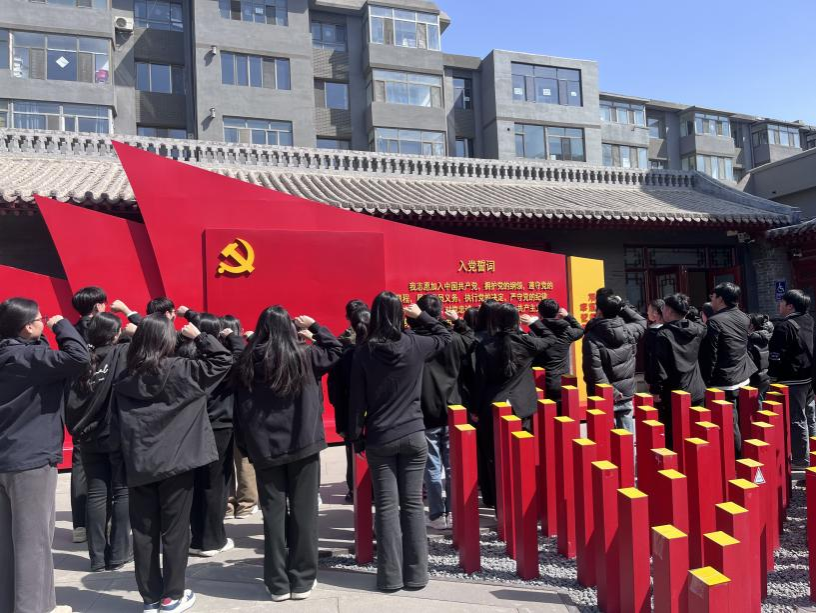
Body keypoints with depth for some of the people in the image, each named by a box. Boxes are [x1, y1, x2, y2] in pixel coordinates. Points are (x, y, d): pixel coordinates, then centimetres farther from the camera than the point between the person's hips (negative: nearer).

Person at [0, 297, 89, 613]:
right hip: (31, 459, -9)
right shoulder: (27, 356, -17)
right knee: (32, 539, 0)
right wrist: (61, 325, -15)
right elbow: (79, 357, -29)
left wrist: (50, 336, 2)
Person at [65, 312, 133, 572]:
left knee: (96, 494, 10)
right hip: (119, 435, -4)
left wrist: (77, 429, 9)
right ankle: (118, 554, 13)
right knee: (122, 492, 8)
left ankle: (97, 557, 16)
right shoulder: (123, 353, -10)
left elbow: (71, 401, 0)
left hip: (89, 437, 4)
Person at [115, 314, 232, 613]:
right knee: (175, 530, 7)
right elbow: (222, 360, -9)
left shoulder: (126, 377, 3)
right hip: (175, 462, -4)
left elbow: (119, 417, 8)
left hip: (138, 463, 4)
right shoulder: (180, 370, -11)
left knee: (144, 531, 11)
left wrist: (128, 458, 16)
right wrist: (198, 335, 0)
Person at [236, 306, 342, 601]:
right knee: (303, 511, 7)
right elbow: (334, 350, 13)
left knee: (273, 513, 9)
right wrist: (314, 326, 17)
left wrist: (246, 445, 11)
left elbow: (241, 407, 4)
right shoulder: (304, 354, -5)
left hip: (264, 447, 2)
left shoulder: (248, 361, 1)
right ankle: (302, 580, 15)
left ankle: (277, 583, 17)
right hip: (302, 443, -2)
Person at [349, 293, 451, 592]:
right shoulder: (416, 345, -4)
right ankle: (416, 574, 15)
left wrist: (356, 436, 5)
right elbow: (444, 335, 17)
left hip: (379, 439, -1)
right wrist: (421, 315, 19)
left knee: (386, 506, 6)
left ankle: (390, 576, 13)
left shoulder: (364, 352, -6)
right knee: (413, 503, 7)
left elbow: (357, 399, -3)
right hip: (413, 435, 1)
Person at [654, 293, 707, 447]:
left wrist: (657, 391, -11)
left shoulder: (663, 334, -15)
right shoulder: (698, 330, 1)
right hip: (697, 393, 6)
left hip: (673, 395, -6)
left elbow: (660, 367, -17)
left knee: (672, 439, 3)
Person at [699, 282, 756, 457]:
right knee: (742, 421, 15)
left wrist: (707, 380, -8)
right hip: (743, 378, 8)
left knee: (730, 423, 0)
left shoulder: (714, 321, -16)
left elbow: (710, 356, -16)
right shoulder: (743, 317, 6)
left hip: (724, 383, -8)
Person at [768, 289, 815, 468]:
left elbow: (776, 356, -18)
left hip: (792, 380, -9)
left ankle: (801, 461, 4)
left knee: (796, 420, -2)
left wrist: (774, 377, -9)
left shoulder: (784, 326, -17)